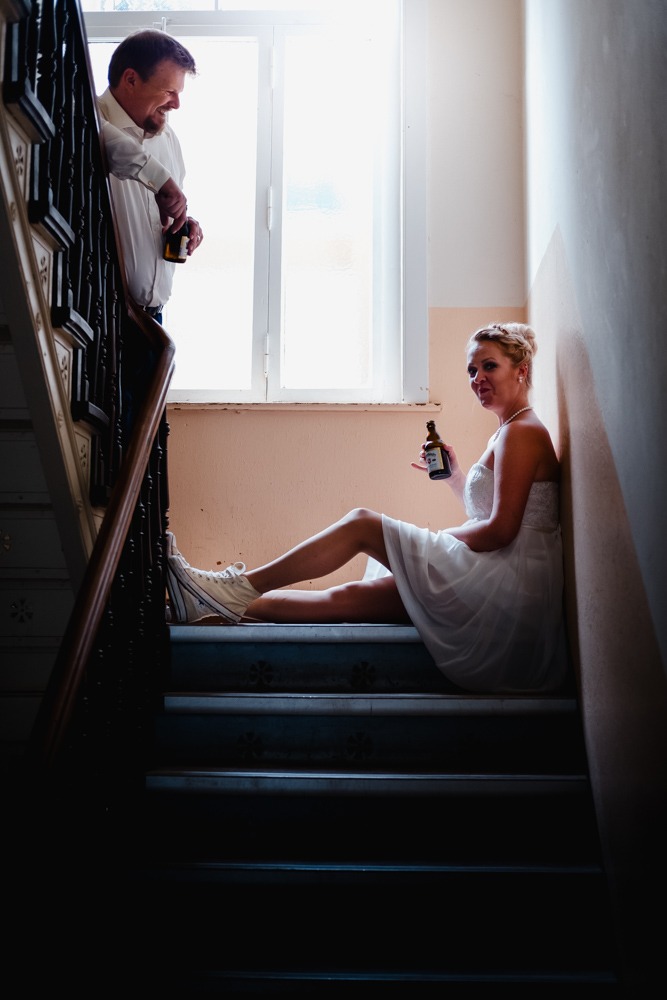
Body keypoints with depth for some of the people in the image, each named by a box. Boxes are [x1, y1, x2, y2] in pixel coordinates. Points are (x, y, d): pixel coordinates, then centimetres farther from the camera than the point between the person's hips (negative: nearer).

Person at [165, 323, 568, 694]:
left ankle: (240, 587, -9)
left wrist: (431, 540, -7)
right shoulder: (507, 434, 21)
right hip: (493, 586, 9)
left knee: (362, 523, -11)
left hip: (508, 584, -9)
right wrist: (455, 475, 16)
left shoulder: (522, 432, -10)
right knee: (349, 597, -1)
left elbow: (500, 529, -18)